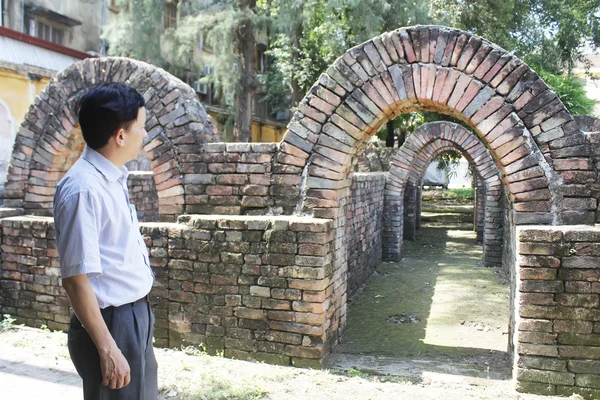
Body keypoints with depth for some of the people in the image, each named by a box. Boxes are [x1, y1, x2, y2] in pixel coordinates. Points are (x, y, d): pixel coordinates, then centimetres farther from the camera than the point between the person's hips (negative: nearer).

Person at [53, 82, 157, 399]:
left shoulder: (112, 178, 6)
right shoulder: (83, 189, -23)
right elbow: (75, 278, -24)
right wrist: (107, 349, -22)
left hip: (135, 316, 9)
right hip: (111, 323, -9)